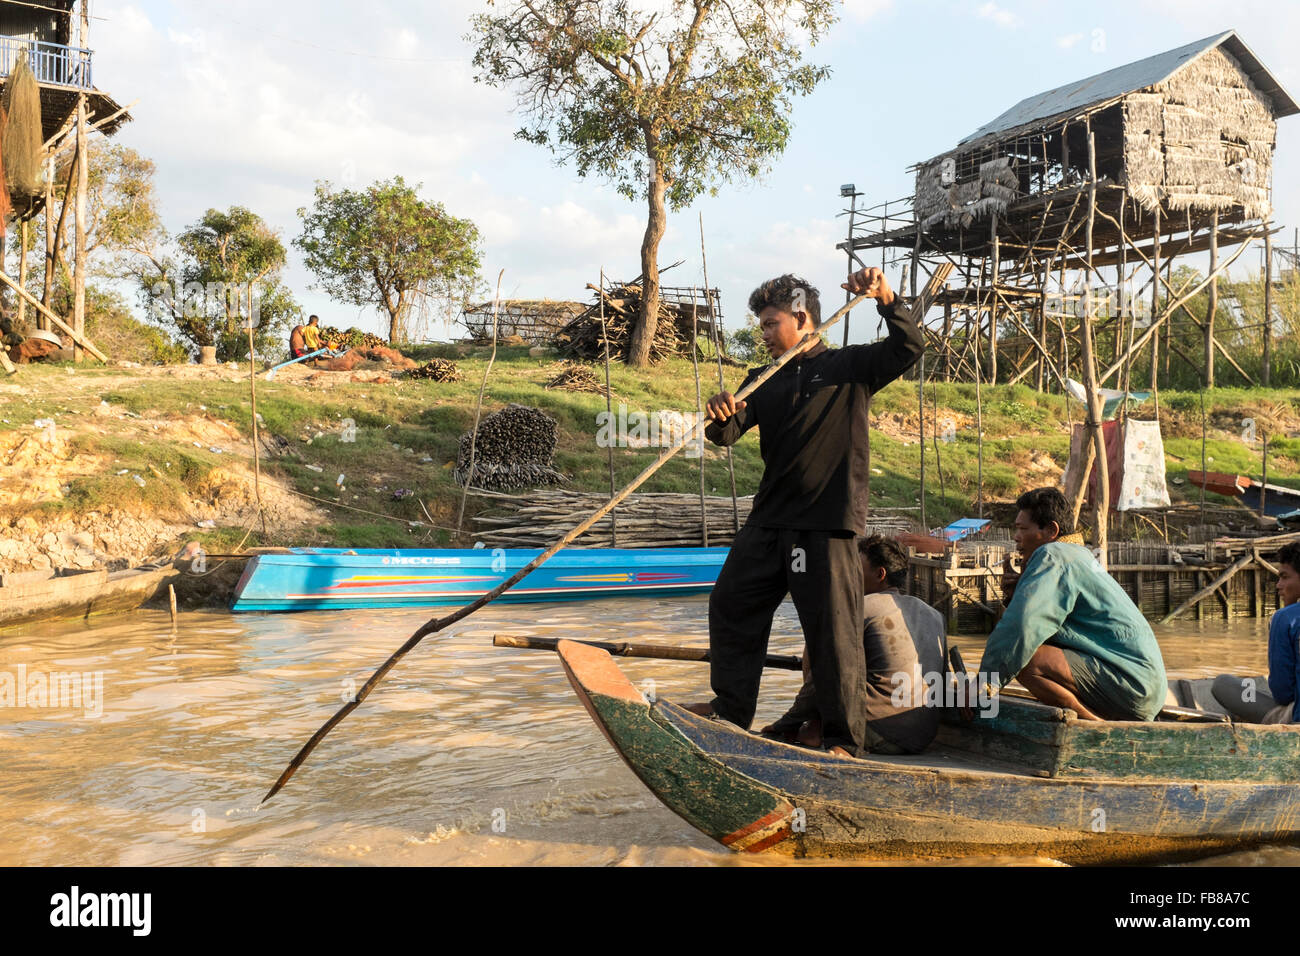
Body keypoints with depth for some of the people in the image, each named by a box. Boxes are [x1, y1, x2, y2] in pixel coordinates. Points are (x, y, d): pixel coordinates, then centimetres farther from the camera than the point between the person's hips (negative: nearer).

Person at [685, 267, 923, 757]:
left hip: (828, 523, -6)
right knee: (731, 604, 13)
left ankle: (845, 739, 10)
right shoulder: (764, 380, 13)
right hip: (769, 519, 6)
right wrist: (719, 415, -21)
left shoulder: (851, 366, 2)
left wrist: (886, 298, -26)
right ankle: (731, 709, 30)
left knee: (833, 630, -3)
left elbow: (908, 348, -12)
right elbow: (728, 433, 2)